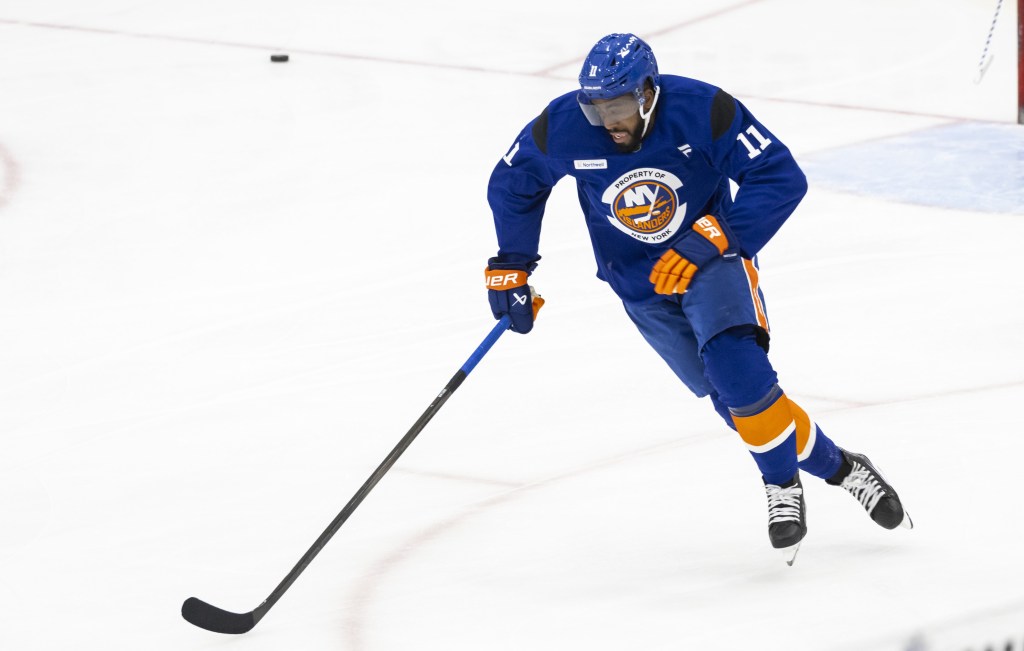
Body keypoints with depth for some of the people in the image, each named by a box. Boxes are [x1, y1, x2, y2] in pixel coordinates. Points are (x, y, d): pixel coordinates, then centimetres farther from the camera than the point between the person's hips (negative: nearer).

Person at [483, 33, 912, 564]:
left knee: (736, 369, -26)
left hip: (709, 259, -3)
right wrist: (510, 266, 2)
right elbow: (513, 183, 2)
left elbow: (781, 178, -24)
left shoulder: (703, 111, -25)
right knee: (733, 397, -2)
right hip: (639, 284, 3)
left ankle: (781, 482, -5)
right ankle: (835, 467, 16)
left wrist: (713, 238, -33)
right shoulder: (563, 128, -18)